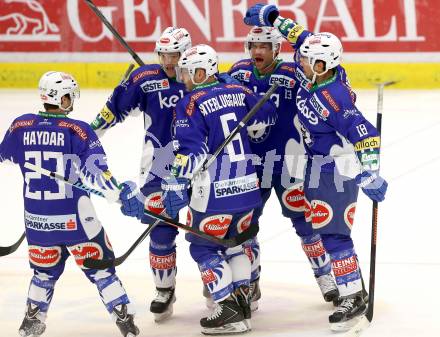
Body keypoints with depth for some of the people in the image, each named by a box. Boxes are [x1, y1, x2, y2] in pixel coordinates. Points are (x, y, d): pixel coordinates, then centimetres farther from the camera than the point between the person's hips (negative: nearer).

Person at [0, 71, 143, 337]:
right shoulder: (78, 130, -13)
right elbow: (96, 172, -19)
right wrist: (123, 195, -17)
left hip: (37, 219, 4)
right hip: (75, 219, -4)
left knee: (45, 271, 24)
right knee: (100, 269, 7)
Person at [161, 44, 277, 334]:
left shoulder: (191, 104, -11)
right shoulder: (238, 92, 6)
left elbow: (189, 151, -18)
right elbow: (268, 116, 16)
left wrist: (176, 185, -15)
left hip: (214, 192, -6)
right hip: (247, 185, 6)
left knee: (203, 247, 6)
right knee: (235, 241, 23)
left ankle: (230, 312, 1)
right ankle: (242, 299, 20)